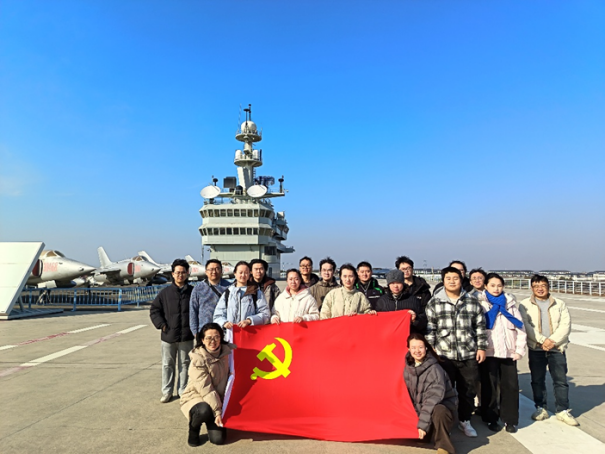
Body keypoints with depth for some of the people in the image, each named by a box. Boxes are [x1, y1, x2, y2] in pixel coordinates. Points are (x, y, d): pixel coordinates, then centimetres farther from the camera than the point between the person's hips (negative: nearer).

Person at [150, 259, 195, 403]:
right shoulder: (165, 292, 1)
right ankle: (167, 391, 24)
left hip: (187, 336, 0)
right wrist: (162, 325, -4)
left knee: (185, 364, 10)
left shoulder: (193, 292, 0)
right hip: (168, 336, 1)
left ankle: (183, 391, 23)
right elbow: (154, 310, 6)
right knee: (167, 364, 10)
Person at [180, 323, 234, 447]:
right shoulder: (198, 359, -21)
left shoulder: (226, 352, -8)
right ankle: (193, 430, -2)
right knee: (205, 411, -37)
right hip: (195, 397, -4)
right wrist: (217, 411, -24)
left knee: (218, 439, -10)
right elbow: (206, 389, -23)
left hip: (217, 400, 4)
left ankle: (211, 422, 24)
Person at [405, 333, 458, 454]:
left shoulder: (434, 369, -25)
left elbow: (434, 398, -28)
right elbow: (409, 394, 5)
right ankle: (433, 430, 22)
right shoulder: (408, 368, -5)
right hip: (422, 408, 7)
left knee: (437, 411, -38)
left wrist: (423, 424, -29)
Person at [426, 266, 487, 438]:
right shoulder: (434, 303, 0)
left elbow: (480, 326, 8)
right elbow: (429, 328, 1)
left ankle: (465, 421, 31)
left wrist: (481, 347, 4)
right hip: (444, 354, -2)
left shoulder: (472, 301, 5)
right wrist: (430, 349, -3)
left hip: (469, 354, 2)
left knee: (468, 390, 12)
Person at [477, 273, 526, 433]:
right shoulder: (480, 303, 2)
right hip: (488, 352, -2)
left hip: (508, 352, 3)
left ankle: (510, 420, 17)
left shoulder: (510, 302, 10)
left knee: (510, 385, 3)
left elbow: (520, 327, 7)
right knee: (489, 386, 3)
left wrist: (520, 349, 0)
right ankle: (491, 419, 17)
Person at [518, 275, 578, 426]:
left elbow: (565, 325, -3)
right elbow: (525, 325, -8)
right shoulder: (525, 305, 2)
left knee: (561, 380, 3)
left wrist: (552, 340, -15)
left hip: (557, 348, 1)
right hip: (536, 348, -1)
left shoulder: (560, 304, 7)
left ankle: (563, 411, 15)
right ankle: (541, 408, 20)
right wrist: (543, 340, -17)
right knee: (537, 380, 7)